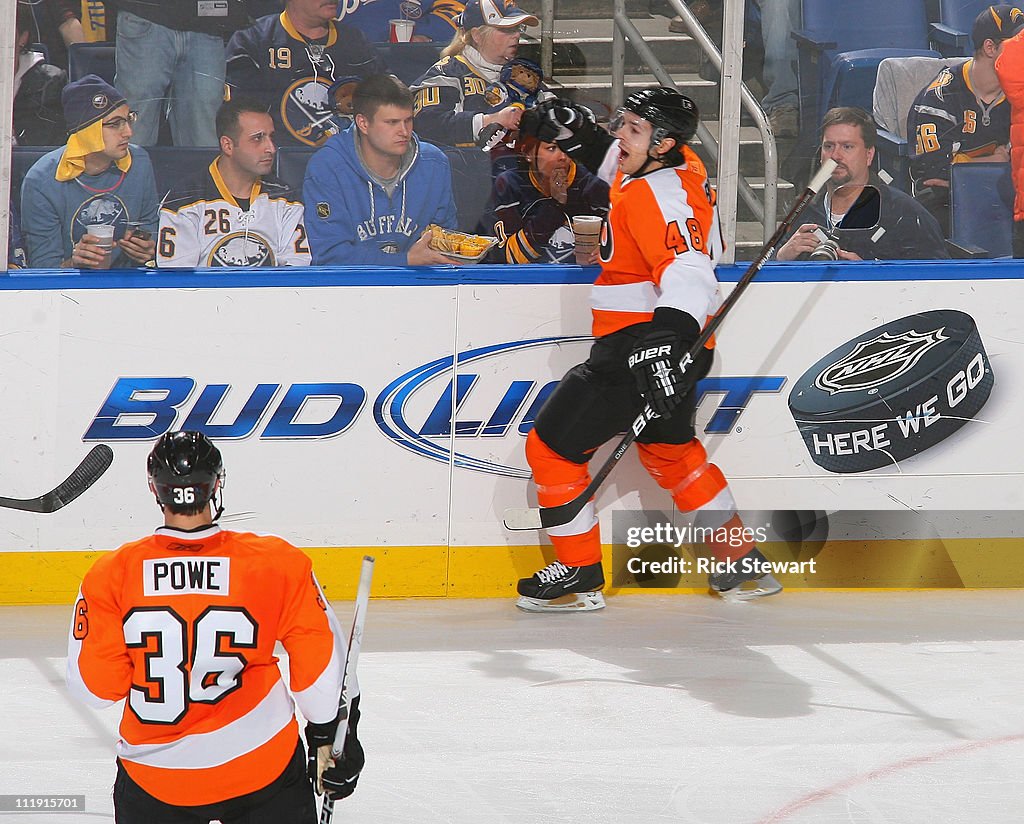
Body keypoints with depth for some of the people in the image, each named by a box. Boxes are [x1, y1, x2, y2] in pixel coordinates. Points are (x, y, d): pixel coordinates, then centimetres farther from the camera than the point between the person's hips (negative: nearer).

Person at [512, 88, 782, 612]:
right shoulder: (678, 164, 7)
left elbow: (686, 274, -38)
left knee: (551, 447, -1)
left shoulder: (657, 195, -23)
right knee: (670, 450, 28)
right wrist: (577, 130, 26)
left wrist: (666, 340, -51)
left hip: (639, 346, -10)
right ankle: (743, 563, 31)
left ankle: (579, 577, 4)